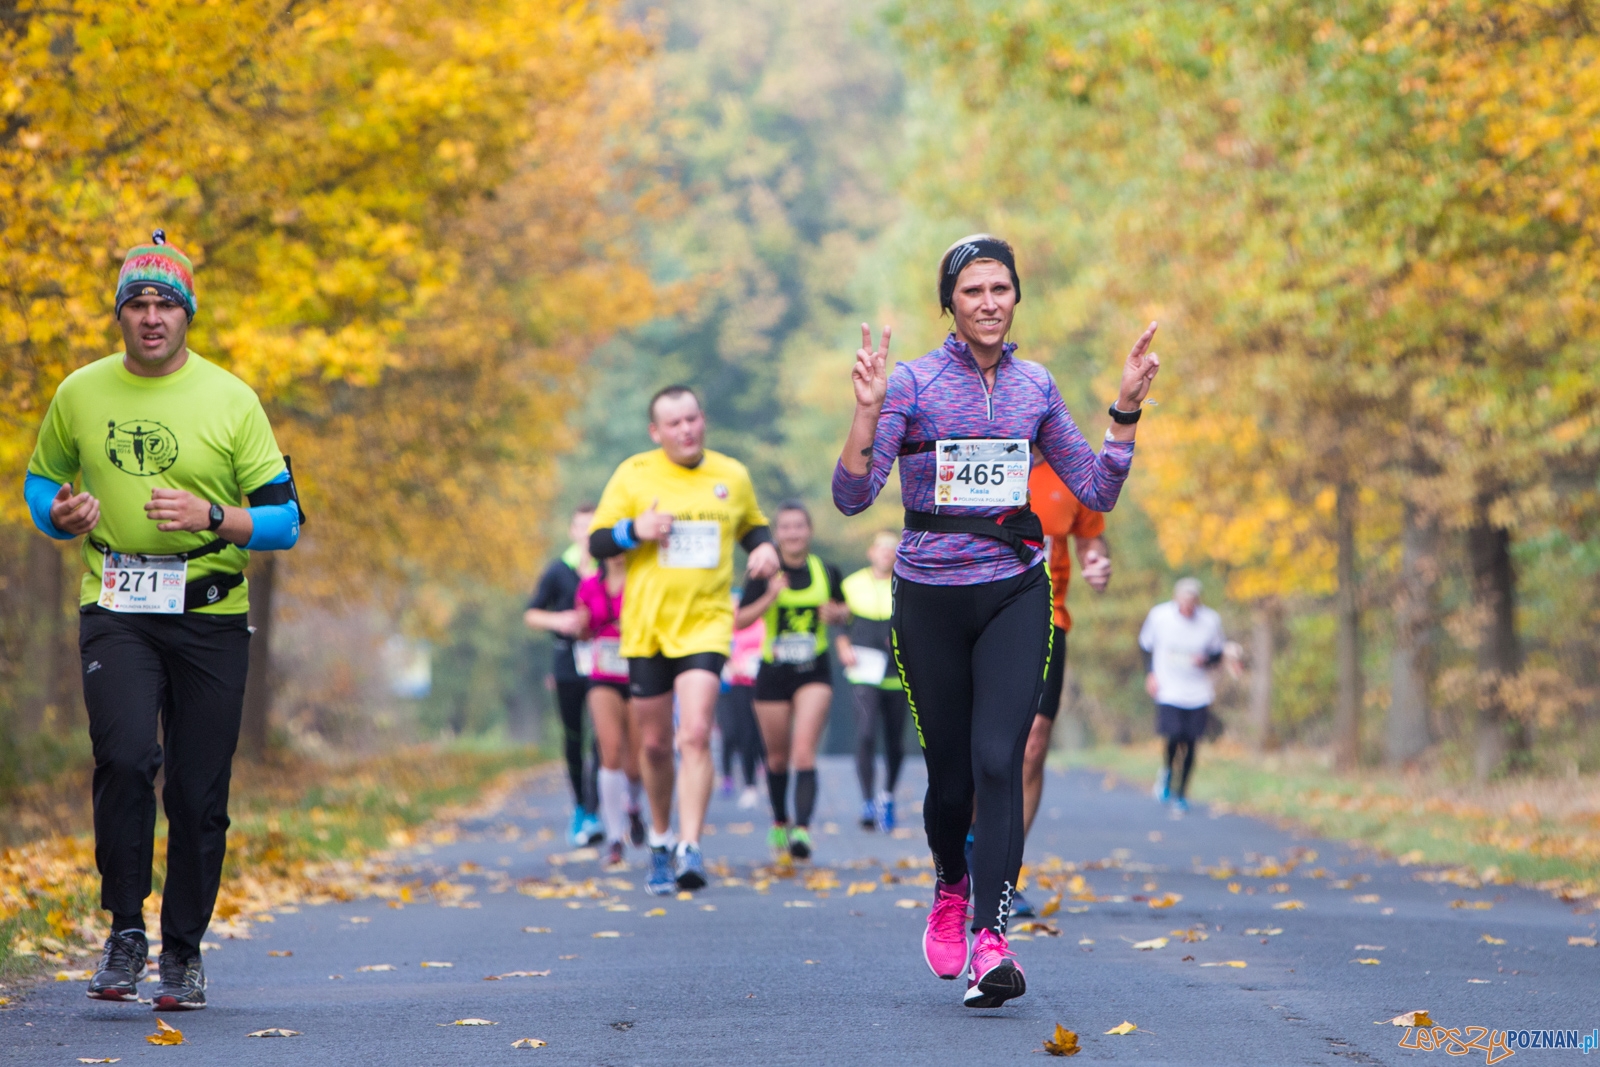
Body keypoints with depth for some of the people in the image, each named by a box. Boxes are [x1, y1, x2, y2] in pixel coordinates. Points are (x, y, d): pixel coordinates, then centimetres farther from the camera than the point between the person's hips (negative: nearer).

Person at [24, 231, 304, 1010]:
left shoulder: (230, 400, 0)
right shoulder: (80, 395, 5)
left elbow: (285, 520, 0)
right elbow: (40, 479, 19)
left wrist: (210, 517, -18)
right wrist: (60, 514, -4)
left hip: (211, 616, 0)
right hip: (116, 609, 0)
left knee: (199, 794, 3)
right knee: (124, 756, -22)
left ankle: (184, 951, 20)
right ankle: (125, 929, -6)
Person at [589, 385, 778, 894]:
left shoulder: (732, 475, 6)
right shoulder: (633, 475, 0)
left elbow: (752, 525, 23)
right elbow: (597, 542, 2)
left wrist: (765, 547, 0)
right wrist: (635, 530, -18)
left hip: (706, 623, 0)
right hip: (646, 625, 0)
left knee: (695, 734, -18)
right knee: (654, 745, 7)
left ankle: (690, 848, -17)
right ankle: (660, 841, 29)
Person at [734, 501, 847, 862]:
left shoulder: (827, 572, 2)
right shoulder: (765, 573, -4)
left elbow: (844, 610, 16)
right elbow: (739, 620, -7)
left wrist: (835, 613, -7)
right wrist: (769, 598, -23)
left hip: (815, 673, 0)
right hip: (773, 673, 0)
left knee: (804, 751, -16)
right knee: (778, 757, 11)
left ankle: (803, 829, -24)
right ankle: (779, 822, 35)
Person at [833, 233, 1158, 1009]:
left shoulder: (1035, 386, 6)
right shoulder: (913, 383, -6)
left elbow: (1097, 492, 9)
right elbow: (852, 497, -14)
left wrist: (1126, 409, -1)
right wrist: (867, 412, -28)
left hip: (1015, 594, 1)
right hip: (931, 597, -1)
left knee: (999, 761, -15)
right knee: (949, 771, 7)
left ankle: (990, 942, -18)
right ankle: (951, 889, 38)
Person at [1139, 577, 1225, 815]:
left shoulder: (1211, 620, -6)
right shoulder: (1159, 615, -7)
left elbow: (1217, 652, 7)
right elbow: (1146, 644, 9)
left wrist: (1206, 660, -15)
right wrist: (1150, 674, 0)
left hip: (1198, 694, 1)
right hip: (1168, 690, -1)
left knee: (1190, 744, 0)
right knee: (1173, 737, -16)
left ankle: (1182, 793, 21)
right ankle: (1166, 771, 18)